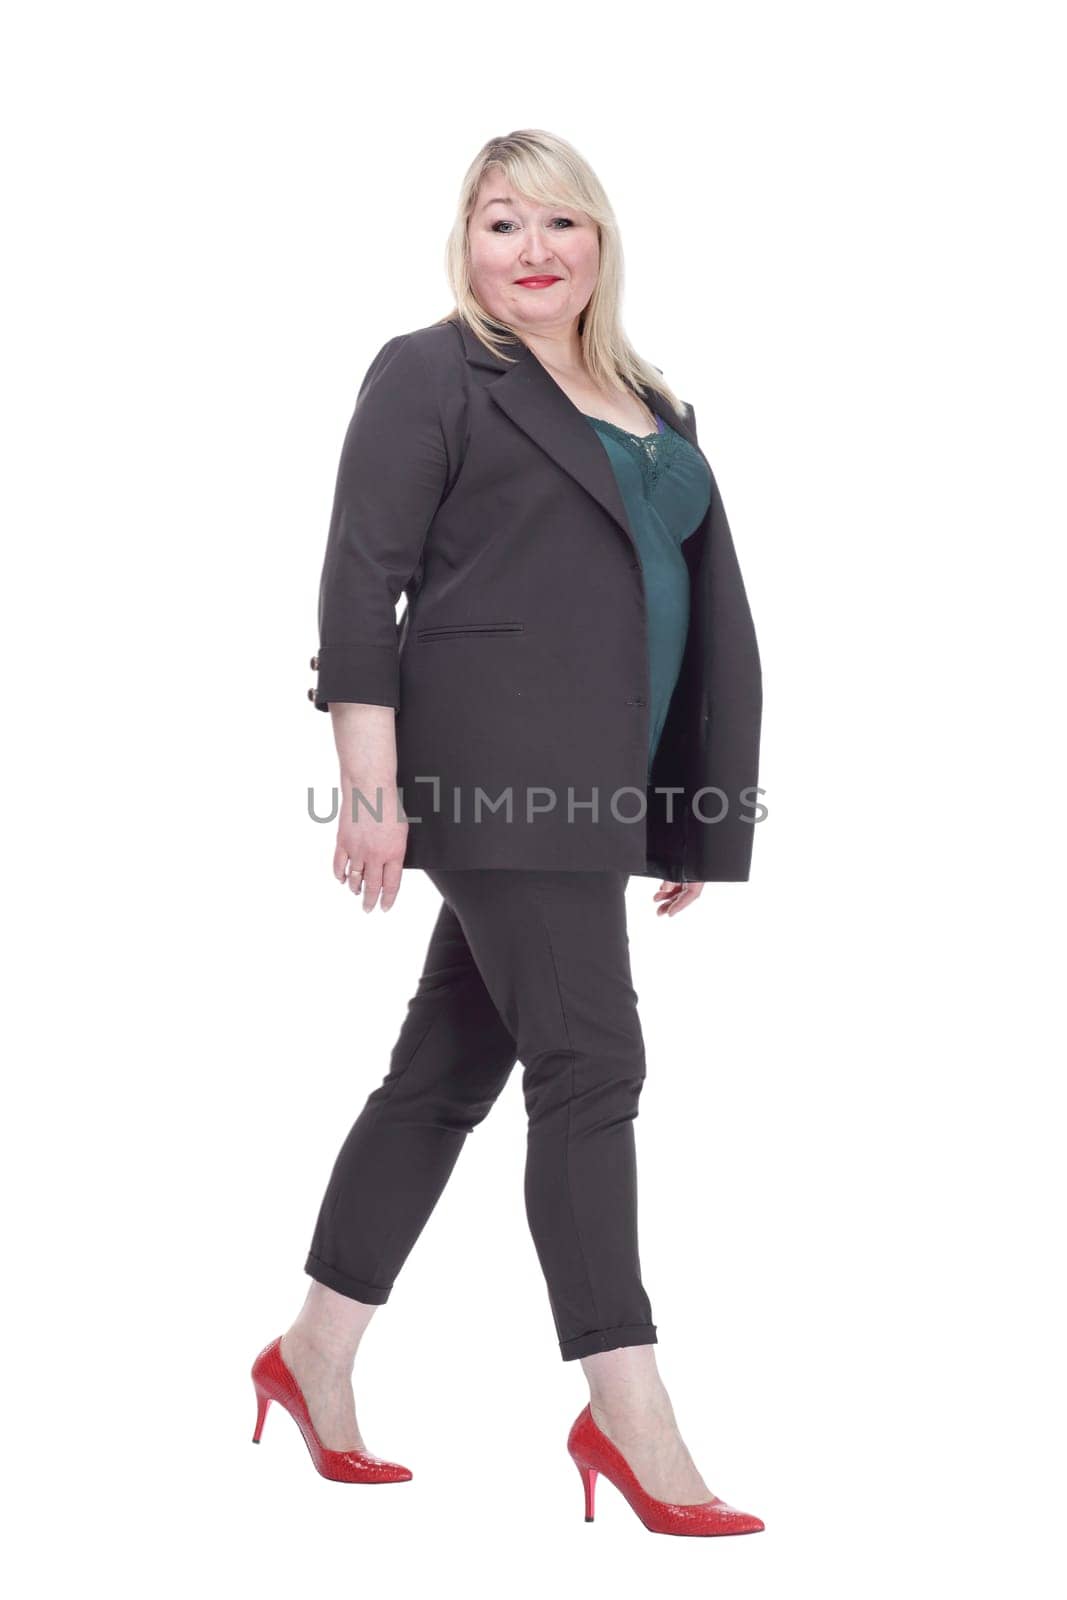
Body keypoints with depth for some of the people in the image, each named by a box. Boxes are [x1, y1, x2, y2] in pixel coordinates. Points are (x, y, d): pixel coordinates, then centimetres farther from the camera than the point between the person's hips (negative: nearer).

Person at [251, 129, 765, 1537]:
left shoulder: (647, 406, 19)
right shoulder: (431, 375, -2)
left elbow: (706, 603, 20)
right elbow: (360, 584, -9)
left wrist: (692, 818, 16)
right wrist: (372, 785, -18)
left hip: (590, 787, 8)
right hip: (496, 774, -7)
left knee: (453, 1068, 12)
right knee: (591, 1068, -9)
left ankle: (317, 1357, 24)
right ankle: (630, 1418, -4)